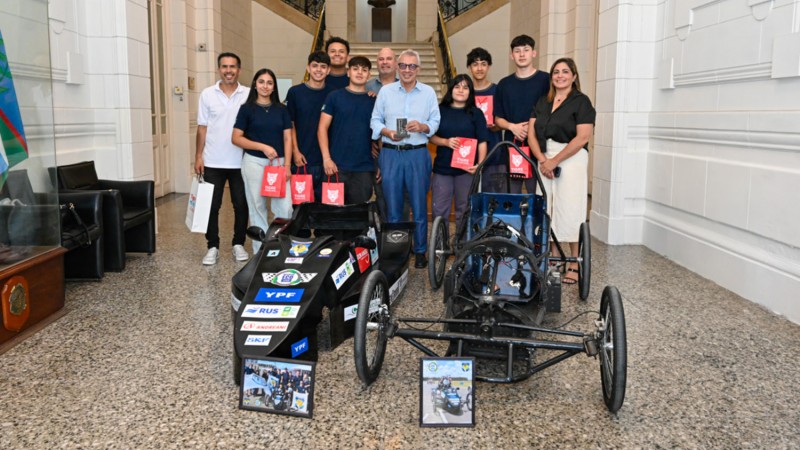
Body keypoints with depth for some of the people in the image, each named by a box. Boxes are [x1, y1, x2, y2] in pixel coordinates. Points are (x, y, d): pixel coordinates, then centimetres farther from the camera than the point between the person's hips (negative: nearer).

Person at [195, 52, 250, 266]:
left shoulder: (249, 95, 1)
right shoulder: (207, 94, 3)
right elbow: (202, 128, 6)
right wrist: (198, 156, 1)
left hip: (241, 162, 0)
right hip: (213, 162, 1)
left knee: (241, 205, 6)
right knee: (212, 205, 3)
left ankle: (239, 244, 20)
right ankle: (213, 247, 14)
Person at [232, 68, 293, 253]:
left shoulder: (281, 110, 11)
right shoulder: (247, 109, 3)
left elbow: (287, 138, 7)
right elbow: (236, 138, -3)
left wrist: (287, 165, -3)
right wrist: (263, 146, -12)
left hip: (279, 162, 2)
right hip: (255, 163, -2)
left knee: (285, 208, -5)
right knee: (257, 208, 3)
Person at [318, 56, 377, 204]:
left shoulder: (374, 100, 8)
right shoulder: (334, 97, 3)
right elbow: (322, 128, 0)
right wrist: (326, 158, -9)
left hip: (365, 169, 1)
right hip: (337, 166, -1)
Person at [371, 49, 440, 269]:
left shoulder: (429, 92, 7)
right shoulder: (385, 91, 7)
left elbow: (435, 122, 4)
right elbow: (375, 121, 6)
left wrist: (422, 126, -16)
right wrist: (387, 132, -13)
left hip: (418, 154, 0)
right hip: (390, 154, 1)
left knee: (419, 207, 2)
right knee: (392, 207, 6)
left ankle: (420, 251, 15)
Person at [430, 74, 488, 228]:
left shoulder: (476, 113, 4)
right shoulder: (441, 110, 8)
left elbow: (482, 142, 0)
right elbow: (431, 136, 7)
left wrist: (479, 164, -13)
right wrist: (446, 142, -12)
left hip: (466, 169, -1)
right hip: (442, 168, 1)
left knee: (464, 210, 7)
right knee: (439, 210, 2)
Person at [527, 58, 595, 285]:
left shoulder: (581, 101, -2)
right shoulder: (543, 102, 15)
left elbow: (582, 137, -13)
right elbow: (531, 132, 7)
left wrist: (554, 161, -14)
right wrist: (542, 159, -9)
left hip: (571, 160, -5)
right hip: (544, 161, 6)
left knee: (569, 212, -5)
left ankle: (574, 265, 3)